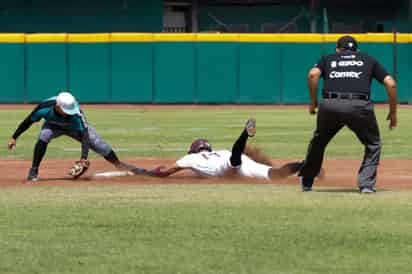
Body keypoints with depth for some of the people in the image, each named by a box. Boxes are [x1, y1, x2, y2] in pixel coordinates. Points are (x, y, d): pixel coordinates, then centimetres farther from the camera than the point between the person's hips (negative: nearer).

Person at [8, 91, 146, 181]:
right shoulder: (45, 107, -38)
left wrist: (84, 157, -53)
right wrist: (14, 137, -20)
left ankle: (118, 164, 15)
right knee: (43, 137, -31)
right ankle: (34, 171, -20)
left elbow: (84, 134, -43)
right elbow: (28, 121, -23)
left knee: (97, 143, -9)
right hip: (54, 125, 0)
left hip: (75, 126, 0)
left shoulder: (75, 114, -40)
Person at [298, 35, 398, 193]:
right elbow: (390, 83, 16)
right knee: (373, 144, 21)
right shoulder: (368, 60, 27)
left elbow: (313, 74, 4)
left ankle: (306, 182, 35)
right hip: (359, 106, -1)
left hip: (330, 105, 1)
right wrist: (393, 112, 23)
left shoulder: (328, 59, 26)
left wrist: (313, 102, 12)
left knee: (318, 141, 27)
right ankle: (366, 184, 9)